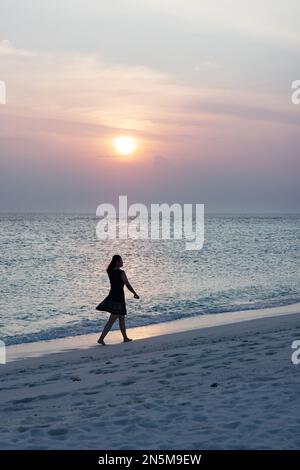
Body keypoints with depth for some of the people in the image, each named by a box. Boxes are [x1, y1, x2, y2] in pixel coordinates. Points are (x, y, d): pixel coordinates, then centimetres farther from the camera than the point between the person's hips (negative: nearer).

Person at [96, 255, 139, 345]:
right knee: (111, 321, -5)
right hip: (118, 298, -8)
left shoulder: (110, 272, 2)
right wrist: (135, 294, 3)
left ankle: (125, 338, 30)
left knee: (122, 318, 20)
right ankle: (101, 339, -10)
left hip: (111, 296, 8)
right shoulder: (121, 273, -16)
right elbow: (128, 285, -9)